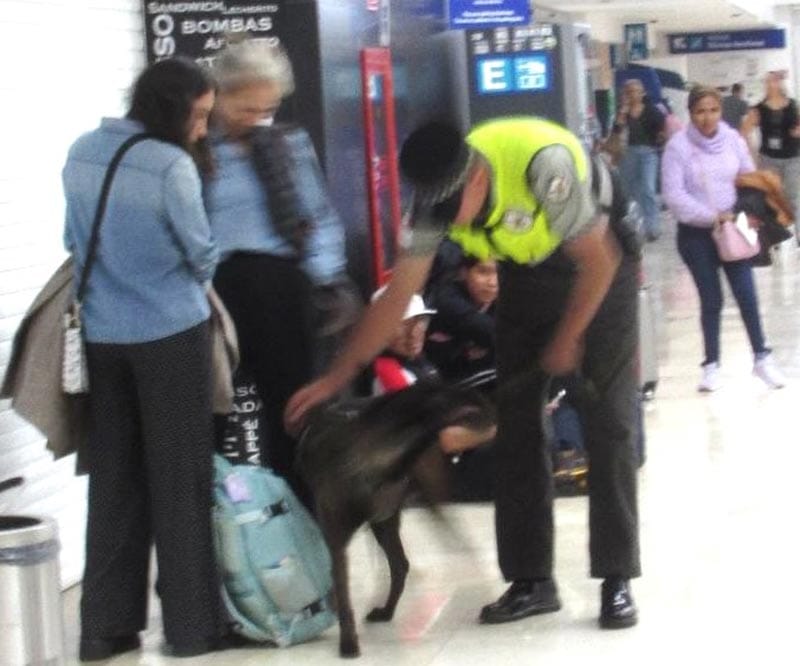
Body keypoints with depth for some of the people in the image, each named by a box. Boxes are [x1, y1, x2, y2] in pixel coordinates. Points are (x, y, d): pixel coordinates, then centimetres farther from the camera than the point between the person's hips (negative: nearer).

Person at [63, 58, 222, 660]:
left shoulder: (81, 154, 4)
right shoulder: (172, 165, -16)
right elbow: (201, 255, -7)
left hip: (102, 334, 6)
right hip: (171, 333, -6)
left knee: (113, 479, 11)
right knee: (180, 480, 4)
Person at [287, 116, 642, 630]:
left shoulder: (542, 165, -38)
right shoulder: (437, 197, -20)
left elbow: (598, 262, -25)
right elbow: (398, 294, -13)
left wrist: (567, 341, -14)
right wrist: (338, 376, -14)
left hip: (599, 258, -5)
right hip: (530, 271, 5)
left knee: (610, 421, -11)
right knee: (516, 419, 0)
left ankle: (617, 581, -6)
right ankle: (531, 580, 7)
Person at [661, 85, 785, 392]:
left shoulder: (733, 139, -2)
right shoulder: (678, 146, -12)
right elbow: (674, 195, -16)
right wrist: (712, 216, -18)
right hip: (696, 234, -2)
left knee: (747, 296, 1)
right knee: (711, 301, 4)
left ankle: (762, 357, 15)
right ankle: (711, 365, 18)